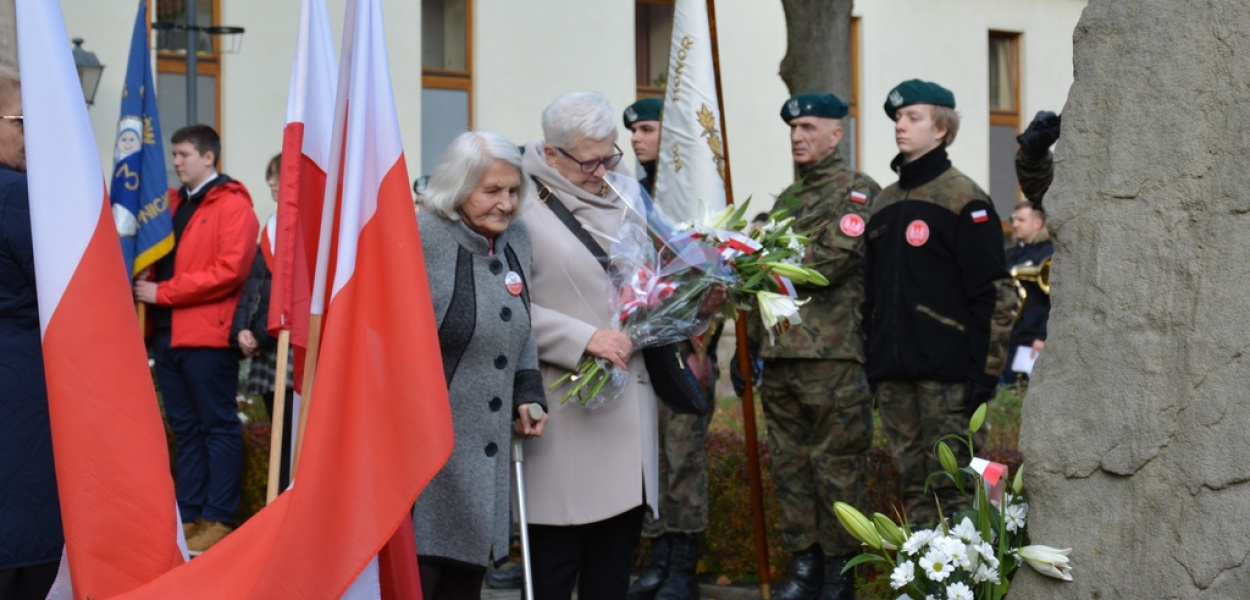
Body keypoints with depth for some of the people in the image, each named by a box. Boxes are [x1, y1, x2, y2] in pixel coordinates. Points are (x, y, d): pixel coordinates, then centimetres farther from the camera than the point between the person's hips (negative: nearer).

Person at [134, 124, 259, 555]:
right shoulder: (173, 202, 17)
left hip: (207, 333, -8)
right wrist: (147, 287, 4)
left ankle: (218, 519, 3)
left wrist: (163, 292, -15)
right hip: (167, 332, 8)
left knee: (218, 427, 0)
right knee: (184, 429, 11)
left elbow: (229, 270, -17)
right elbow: (160, 256, 26)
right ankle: (188, 514, 16)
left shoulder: (232, 205, -7)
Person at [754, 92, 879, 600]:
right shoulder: (786, 200, 21)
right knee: (789, 462, 9)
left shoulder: (858, 191, -2)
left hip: (833, 354, -7)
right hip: (780, 351, 7)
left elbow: (833, 259, -15)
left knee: (836, 465, -3)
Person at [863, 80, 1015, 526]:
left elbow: (994, 294, -9)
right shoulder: (885, 204, 16)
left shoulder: (963, 199, -5)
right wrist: (872, 363, 15)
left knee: (950, 487, -6)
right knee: (913, 486, 9)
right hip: (893, 375, 7)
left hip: (946, 373, -6)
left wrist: (984, 371, -14)